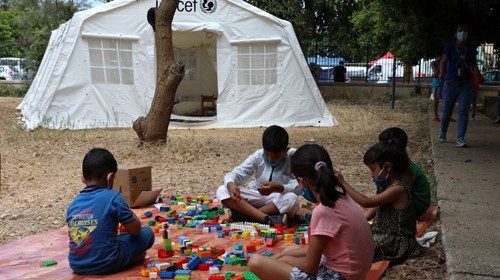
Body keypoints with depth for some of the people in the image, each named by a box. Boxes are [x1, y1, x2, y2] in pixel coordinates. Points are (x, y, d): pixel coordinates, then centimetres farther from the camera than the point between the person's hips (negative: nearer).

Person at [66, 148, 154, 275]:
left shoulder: (73, 204, 4)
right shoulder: (112, 197, -11)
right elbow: (135, 229, -5)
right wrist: (130, 214, 16)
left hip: (77, 266, 5)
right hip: (105, 265, -5)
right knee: (148, 233, 8)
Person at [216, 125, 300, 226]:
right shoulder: (258, 156, -7)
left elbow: (298, 187, -21)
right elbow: (237, 173, -9)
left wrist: (278, 188, -41)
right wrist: (231, 184, -33)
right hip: (257, 198, 3)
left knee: (292, 199, -38)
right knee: (222, 191, -19)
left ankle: (244, 214, -25)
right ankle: (267, 219, -34)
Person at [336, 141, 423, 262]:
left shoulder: (397, 189, -23)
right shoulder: (388, 185, 6)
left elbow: (366, 202, -27)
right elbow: (377, 207, 16)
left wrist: (343, 182, -27)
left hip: (398, 242, -9)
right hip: (384, 231, 9)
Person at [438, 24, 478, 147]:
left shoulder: (471, 49, 10)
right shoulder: (450, 48, 0)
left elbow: (473, 63, 21)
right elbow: (443, 61, -10)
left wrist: (474, 68, -1)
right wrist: (442, 73, -27)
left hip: (466, 84, 2)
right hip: (451, 82, -2)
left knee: (463, 112, -8)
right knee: (446, 111, 6)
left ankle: (460, 139, -9)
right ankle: (442, 133, 31)